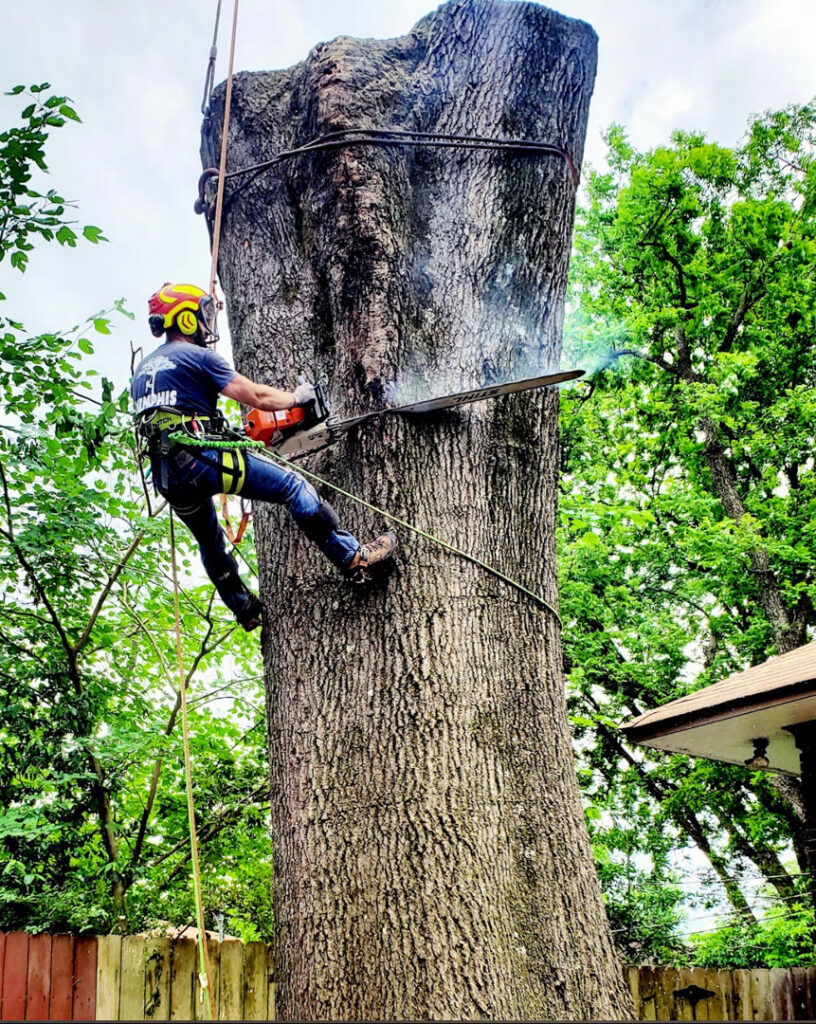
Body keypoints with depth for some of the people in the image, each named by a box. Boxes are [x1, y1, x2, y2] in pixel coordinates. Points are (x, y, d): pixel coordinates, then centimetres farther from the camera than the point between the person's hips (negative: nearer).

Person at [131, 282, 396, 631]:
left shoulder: (141, 371, 22)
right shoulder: (196, 355, -2)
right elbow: (255, 396, -5)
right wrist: (296, 397, 12)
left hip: (165, 476, 9)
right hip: (199, 458, -9)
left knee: (209, 540, 29)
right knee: (292, 485, -4)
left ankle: (245, 609, 40)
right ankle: (353, 558, -7)